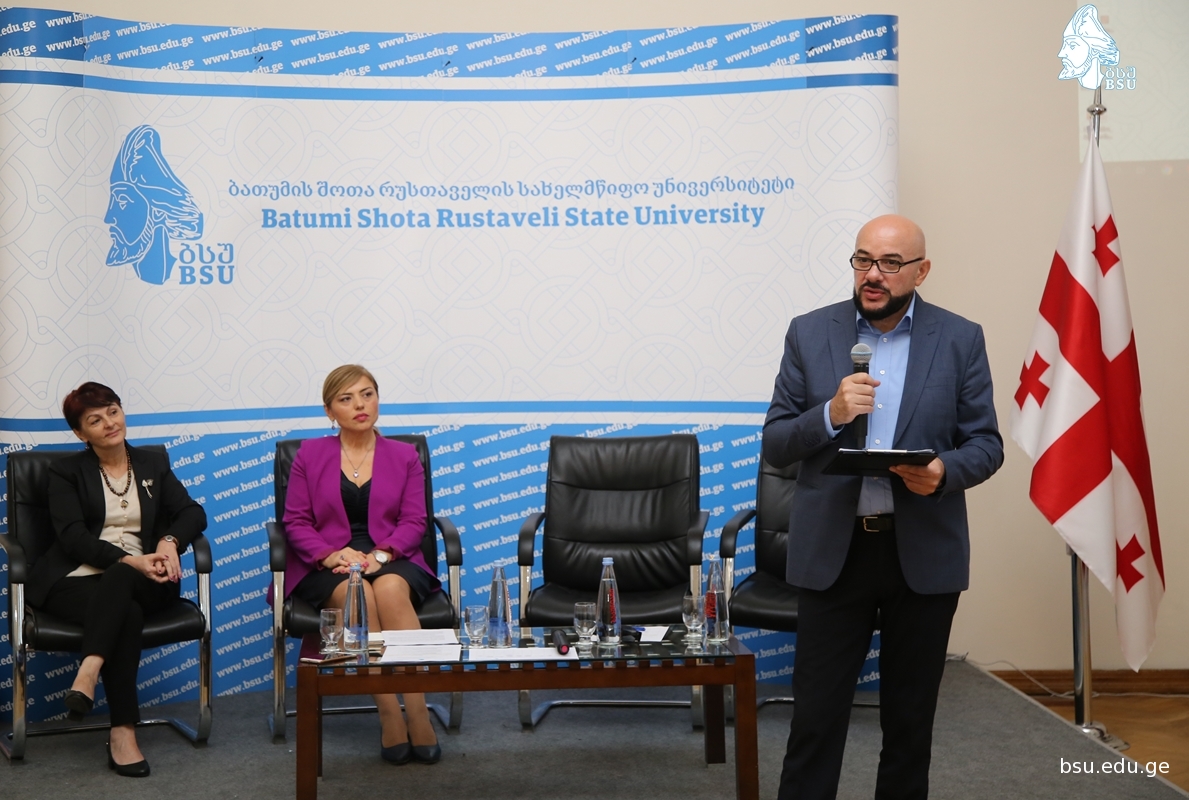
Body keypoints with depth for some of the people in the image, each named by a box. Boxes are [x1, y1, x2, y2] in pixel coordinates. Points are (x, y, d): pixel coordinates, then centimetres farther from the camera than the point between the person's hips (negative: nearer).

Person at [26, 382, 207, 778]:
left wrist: (170, 541, -15)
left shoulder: (153, 464, 19)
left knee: (119, 581, -36)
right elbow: (72, 536, -5)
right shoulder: (67, 472, 10)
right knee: (127, 614, -35)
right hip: (78, 579, -2)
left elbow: (193, 512, 9)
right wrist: (128, 560, -20)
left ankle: (87, 674, -49)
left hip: (140, 579, 2)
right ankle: (123, 733, -38)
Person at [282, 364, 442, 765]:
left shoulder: (404, 455, 13)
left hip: (392, 560, 0)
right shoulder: (310, 454, 11)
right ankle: (390, 717, -35)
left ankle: (418, 713, -37)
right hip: (327, 564, 0)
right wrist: (331, 554, -15)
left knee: (390, 589, -36)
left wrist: (381, 555, -16)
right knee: (357, 594, -35)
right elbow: (296, 522, 4)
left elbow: (413, 521, 3)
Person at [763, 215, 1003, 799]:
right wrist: (830, 415, -18)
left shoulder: (960, 340, 1)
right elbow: (775, 444, 1)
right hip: (833, 549, 0)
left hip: (924, 553, 1)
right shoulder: (809, 333, 1)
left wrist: (945, 471, -19)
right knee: (816, 713, 3)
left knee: (910, 714, 13)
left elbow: (986, 443, 3)